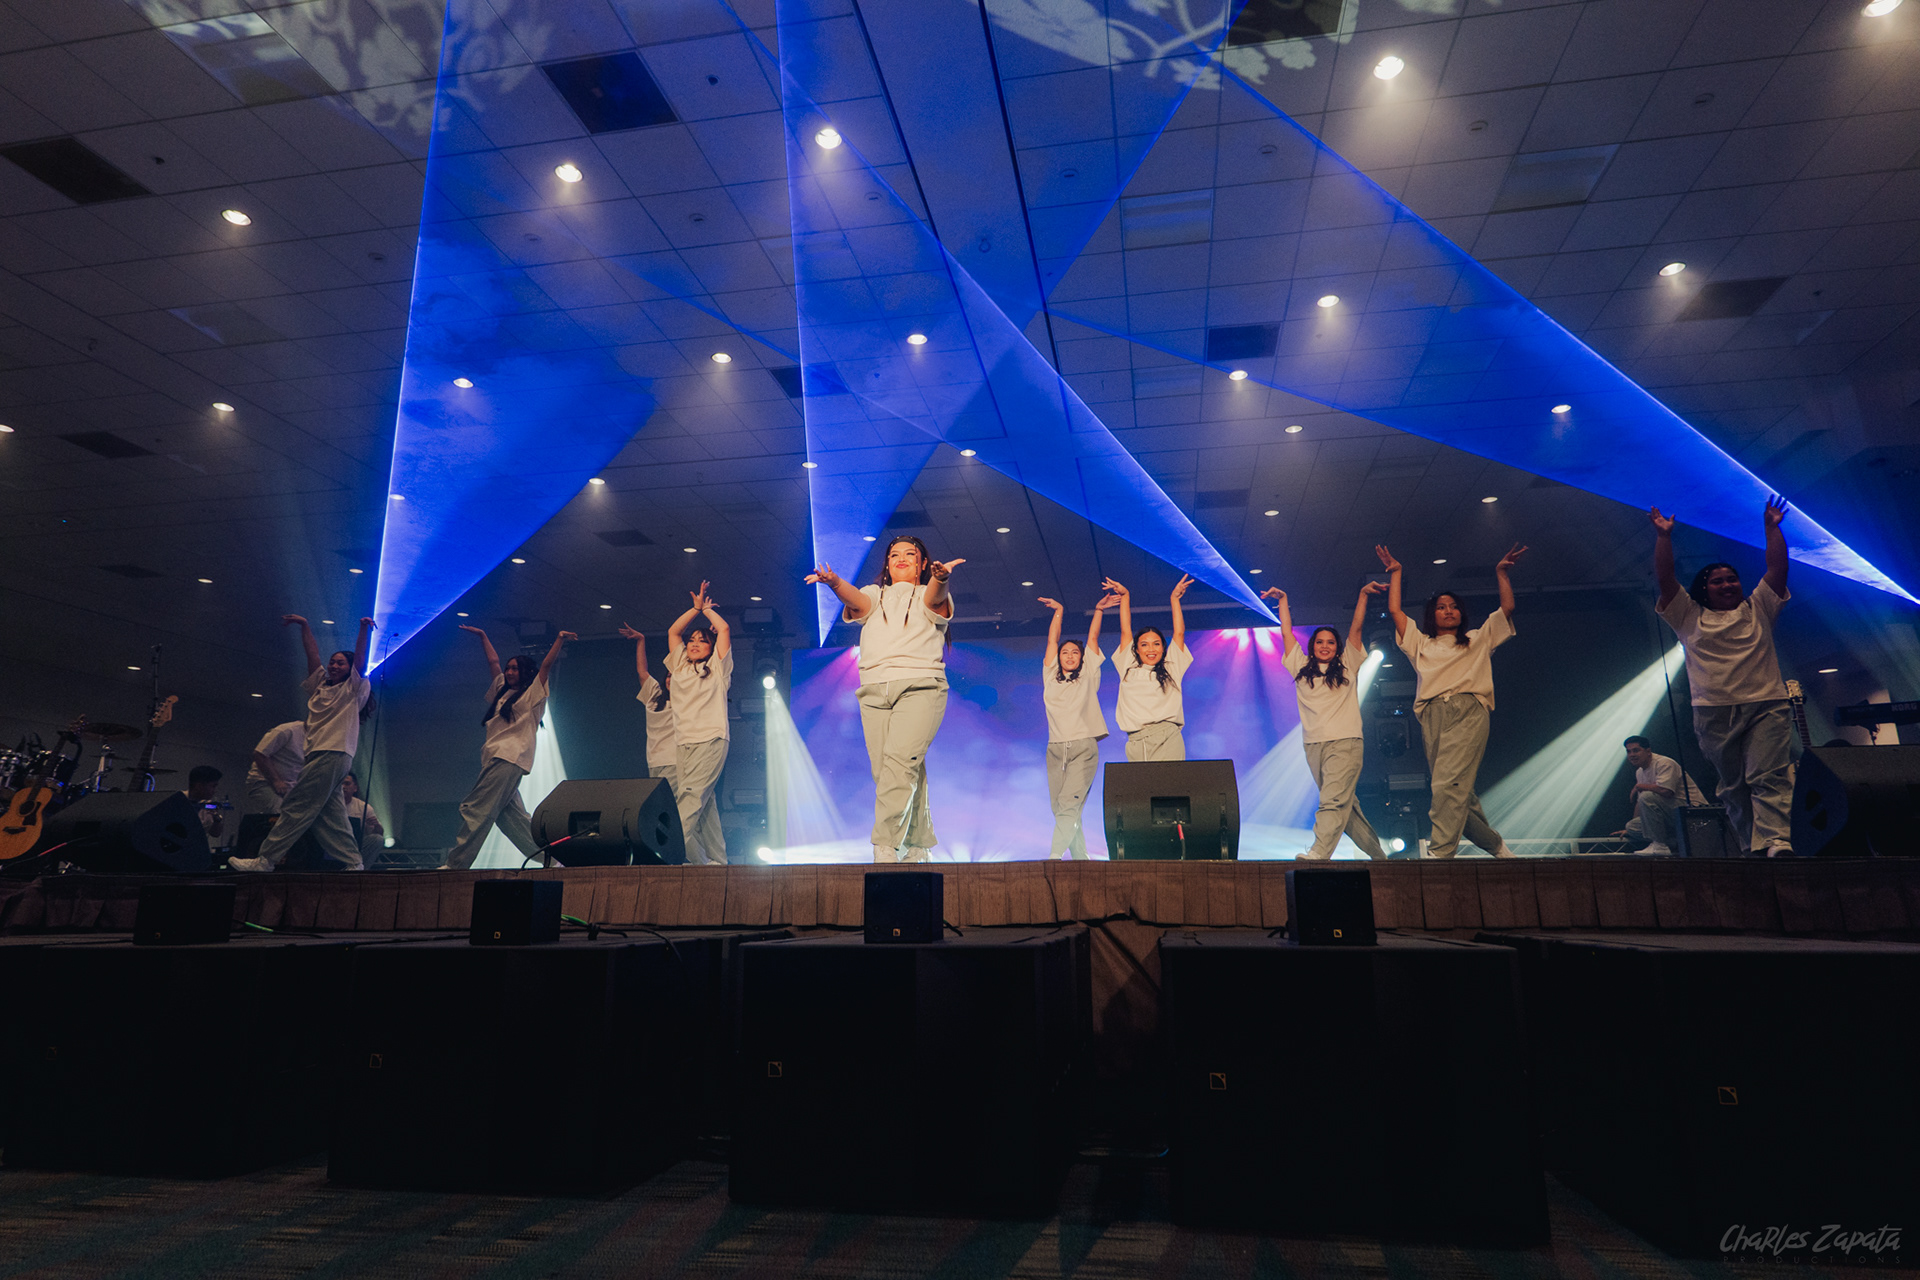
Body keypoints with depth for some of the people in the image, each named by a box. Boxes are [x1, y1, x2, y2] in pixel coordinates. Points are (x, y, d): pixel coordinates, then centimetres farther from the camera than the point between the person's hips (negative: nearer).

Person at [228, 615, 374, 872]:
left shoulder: (352, 689, 7)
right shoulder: (321, 686, 24)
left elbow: (360, 659, -6)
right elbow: (313, 655, 25)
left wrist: (365, 629, -15)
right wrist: (304, 625, 24)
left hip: (332, 754, -7)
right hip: (318, 755, 7)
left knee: (296, 807, -10)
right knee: (329, 814, 1)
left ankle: (266, 860, -10)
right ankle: (351, 862, 0)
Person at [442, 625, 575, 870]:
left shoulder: (532, 693, 5)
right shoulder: (503, 691, 23)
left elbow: (546, 666, -4)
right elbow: (493, 661, 30)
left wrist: (560, 639, -10)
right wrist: (482, 635, 34)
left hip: (510, 758, -8)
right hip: (495, 758, 8)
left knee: (475, 809, -11)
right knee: (510, 815, 3)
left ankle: (456, 863, -8)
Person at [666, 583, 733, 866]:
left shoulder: (717, 667, 7)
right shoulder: (681, 666, 21)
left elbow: (724, 629, 0)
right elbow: (673, 631, 24)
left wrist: (707, 610, 16)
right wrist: (696, 609, 22)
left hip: (711, 739, -5)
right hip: (684, 741, 5)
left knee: (692, 796, -18)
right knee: (704, 801, -1)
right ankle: (716, 859, -3)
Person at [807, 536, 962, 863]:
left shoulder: (929, 596, 15)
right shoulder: (873, 594, 23)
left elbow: (935, 597, -11)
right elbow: (856, 600, -2)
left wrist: (940, 578, -37)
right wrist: (834, 583, -26)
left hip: (920, 687, -4)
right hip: (874, 690, 4)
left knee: (900, 760, -21)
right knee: (892, 771, 0)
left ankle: (885, 847, -23)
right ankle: (919, 846, 13)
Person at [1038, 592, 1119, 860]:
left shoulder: (1088, 677, 12)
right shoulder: (1050, 678, 16)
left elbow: (1092, 639, 13)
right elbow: (1052, 641, 17)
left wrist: (1098, 610, 16)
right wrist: (1059, 611, 21)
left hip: (1083, 748, -3)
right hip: (1056, 749, 3)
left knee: (1069, 803, -17)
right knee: (1060, 808, -2)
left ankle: (1054, 855, -25)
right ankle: (1080, 858, 6)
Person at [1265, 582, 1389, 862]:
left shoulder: (1347, 666, 12)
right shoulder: (1302, 669, 17)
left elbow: (1355, 628, 11)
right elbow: (1286, 633, 19)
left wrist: (1363, 594, 8)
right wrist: (1282, 601, 22)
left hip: (1346, 741, -3)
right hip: (1314, 744, 3)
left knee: (1334, 799, -17)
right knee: (1344, 802, 5)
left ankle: (1318, 853, -30)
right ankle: (1377, 854, 15)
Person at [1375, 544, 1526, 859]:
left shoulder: (1478, 640, 26)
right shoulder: (1421, 644, 27)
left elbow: (1507, 607, 19)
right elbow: (1394, 610, 22)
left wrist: (1501, 571, 18)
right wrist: (1395, 573, 25)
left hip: (1469, 711, -2)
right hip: (1433, 715, 3)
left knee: (1448, 782, -21)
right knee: (1458, 790, -4)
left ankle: (1440, 851, -27)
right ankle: (1494, 844, 11)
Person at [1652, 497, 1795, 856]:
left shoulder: (1757, 609, 19)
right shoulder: (1689, 617, 14)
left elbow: (1777, 568, 13)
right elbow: (1665, 577, 8)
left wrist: (1772, 527, 11)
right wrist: (1663, 536, 5)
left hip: (1766, 706, 0)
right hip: (1714, 712, 0)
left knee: (1769, 776, -14)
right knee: (1733, 785, 3)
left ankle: (1775, 842, -25)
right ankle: (1752, 847, 10)